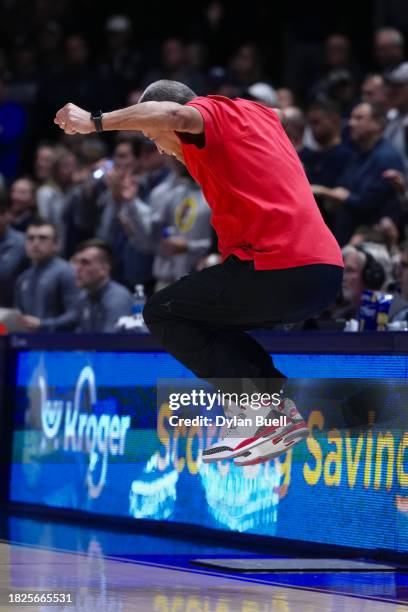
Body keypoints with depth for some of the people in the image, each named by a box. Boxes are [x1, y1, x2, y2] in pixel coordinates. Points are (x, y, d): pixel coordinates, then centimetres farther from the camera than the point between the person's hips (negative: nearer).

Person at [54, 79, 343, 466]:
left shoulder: (215, 113, -1)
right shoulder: (259, 115, 25)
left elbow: (173, 114, -24)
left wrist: (95, 122, -17)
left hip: (280, 270, -9)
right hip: (326, 268, 9)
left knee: (162, 312, 3)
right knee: (207, 322, 27)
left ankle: (261, 413, -6)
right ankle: (281, 411, 12)